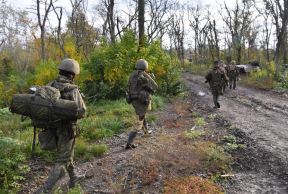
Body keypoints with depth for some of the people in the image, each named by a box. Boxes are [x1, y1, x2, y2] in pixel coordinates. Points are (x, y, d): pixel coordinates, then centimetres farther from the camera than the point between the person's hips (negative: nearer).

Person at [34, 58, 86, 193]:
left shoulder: (50, 86, -2)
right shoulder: (72, 90, -20)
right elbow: (82, 112, -20)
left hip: (52, 127, 7)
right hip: (67, 129, -7)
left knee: (66, 153, 26)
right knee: (63, 161, 6)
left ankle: (74, 177, 43)